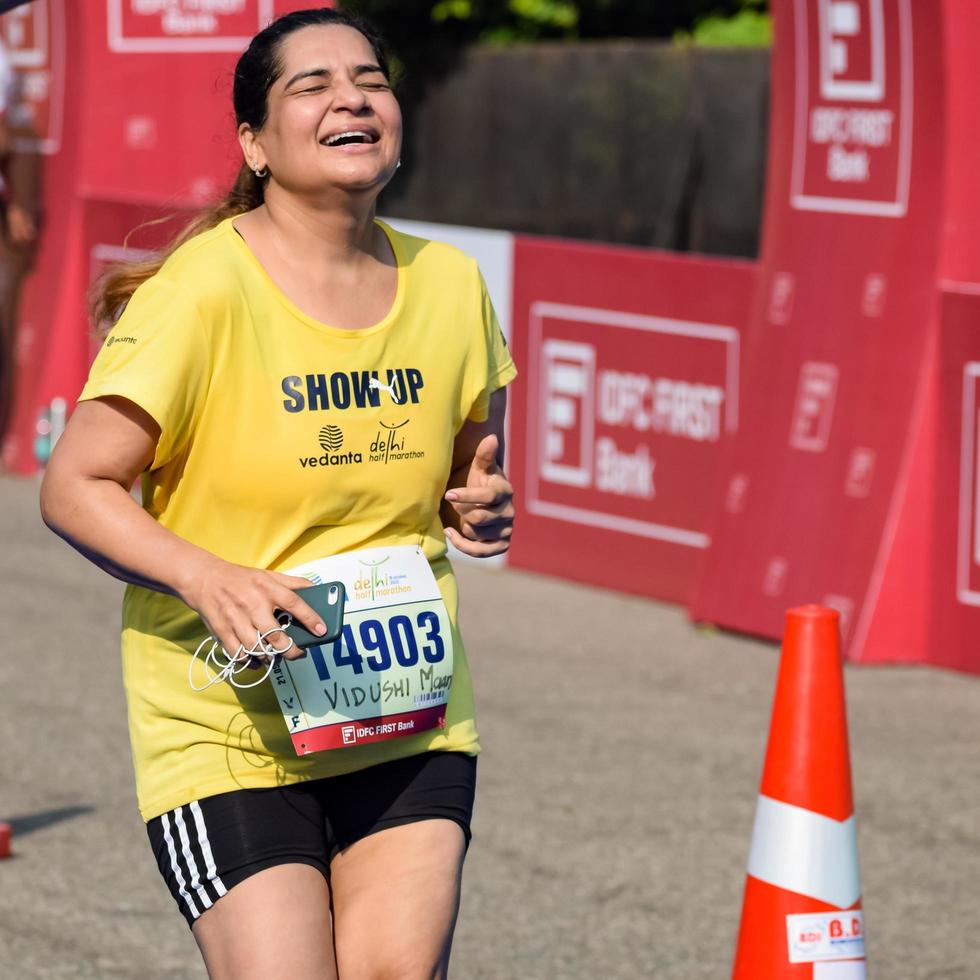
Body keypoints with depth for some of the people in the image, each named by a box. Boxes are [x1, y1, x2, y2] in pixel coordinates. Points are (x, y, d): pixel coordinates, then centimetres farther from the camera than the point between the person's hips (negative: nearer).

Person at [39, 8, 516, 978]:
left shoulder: (448, 284, 3)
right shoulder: (201, 291, -13)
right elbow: (74, 486, -12)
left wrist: (480, 507, -4)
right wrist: (207, 578, -27)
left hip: (410, 724, 5)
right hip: (224, 729, -4)